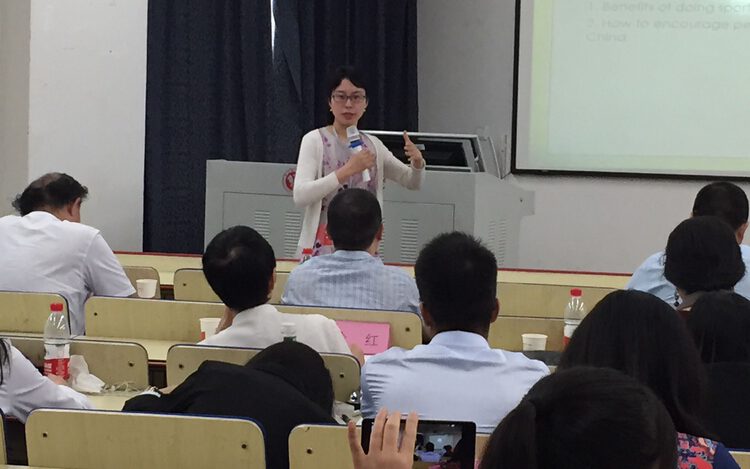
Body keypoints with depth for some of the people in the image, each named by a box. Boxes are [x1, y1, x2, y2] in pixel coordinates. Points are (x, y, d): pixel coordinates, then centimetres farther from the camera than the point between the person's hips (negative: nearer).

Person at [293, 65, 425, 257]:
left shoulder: (372, 144, 11)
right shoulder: (314, 141, -4)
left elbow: (412, 182, 18)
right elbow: (300, 195, -16)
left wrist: (418, 162, -5)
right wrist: (347, 170, -24)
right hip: (323, 248, -4)